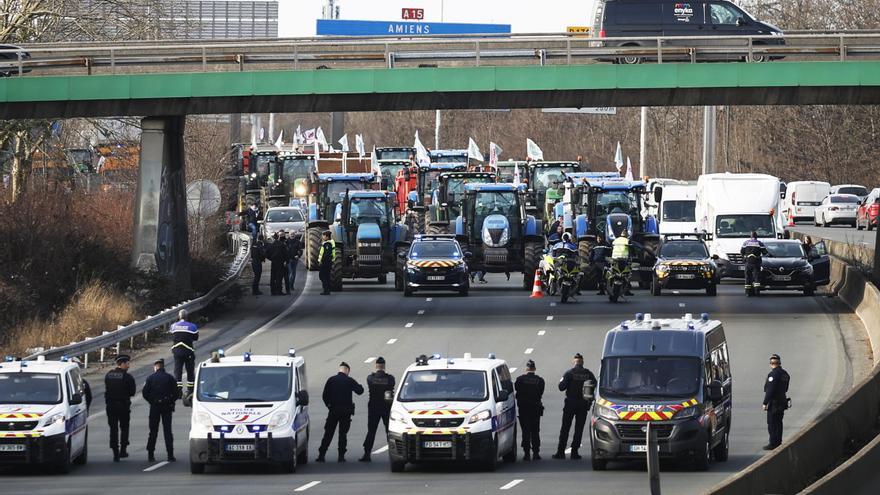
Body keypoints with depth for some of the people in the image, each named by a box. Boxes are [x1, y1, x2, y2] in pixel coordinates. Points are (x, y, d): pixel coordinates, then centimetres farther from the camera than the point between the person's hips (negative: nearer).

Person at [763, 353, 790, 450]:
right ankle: (778, 442, 22)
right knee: (778, 423, 16)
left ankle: (773, 444, -3)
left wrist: (765, 403, -18)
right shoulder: (785, 374, 9)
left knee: (772, 424, -3)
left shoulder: (773, 374, -18)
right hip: (782, 401, 9)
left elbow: (770, 390, -21)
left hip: (773, 402, -9)